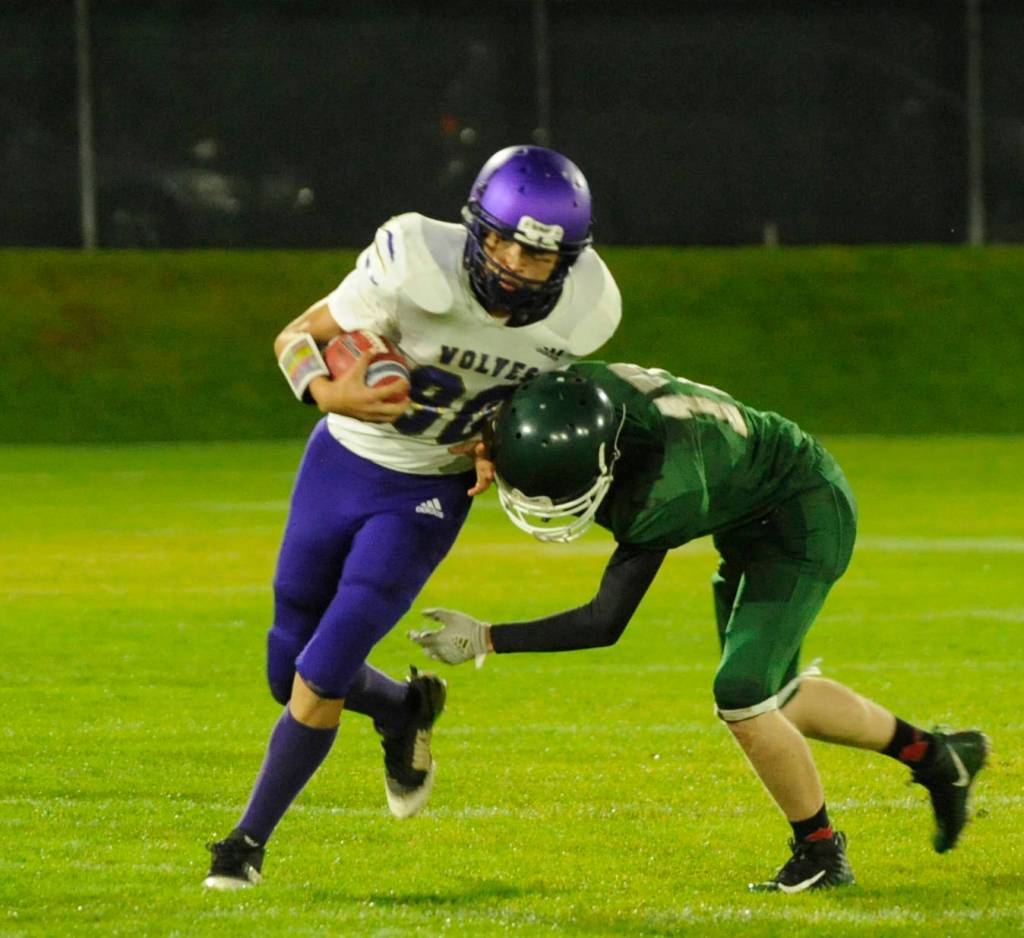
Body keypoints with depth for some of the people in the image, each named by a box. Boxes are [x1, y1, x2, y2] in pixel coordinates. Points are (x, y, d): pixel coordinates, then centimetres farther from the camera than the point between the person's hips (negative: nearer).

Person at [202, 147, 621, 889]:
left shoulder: (580, 313, -19)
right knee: (291, 673, 9)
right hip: (343, 464, 0)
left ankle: (251, 839, 12)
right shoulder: (420, 269, -30)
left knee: (321, 676, -9)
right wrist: (331, 394, -39)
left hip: (429, 496, 0)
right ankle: (406, 711, 41)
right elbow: (297, 338, -18)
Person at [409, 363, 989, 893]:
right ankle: (934, 756, 35)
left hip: (806, 516, -9)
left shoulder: (660, 494, -41)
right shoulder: (578, 389, -24)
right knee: (773, 703, 17)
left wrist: (486, 641, -33)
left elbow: (605, 624, -34)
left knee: (743, 698, -17)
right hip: (752, 518, 9)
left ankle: (822, 854, 4)